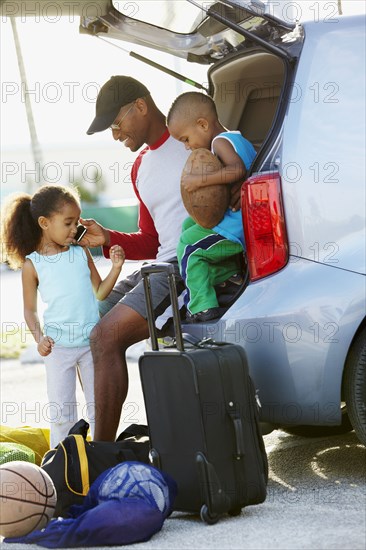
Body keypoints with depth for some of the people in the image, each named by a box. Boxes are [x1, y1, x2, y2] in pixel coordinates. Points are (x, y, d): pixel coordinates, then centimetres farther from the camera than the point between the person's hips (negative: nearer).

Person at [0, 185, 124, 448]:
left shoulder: (82, 254, 2)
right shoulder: (32, 265, -4)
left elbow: (100, 292, 8)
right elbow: (30, 309, 1)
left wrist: (116, 267, -6)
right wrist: (39, 337, -14)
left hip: (92, 342, 3)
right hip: (58, 346, -3)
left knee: (99, 406, 10)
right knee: (61, 412, 2)